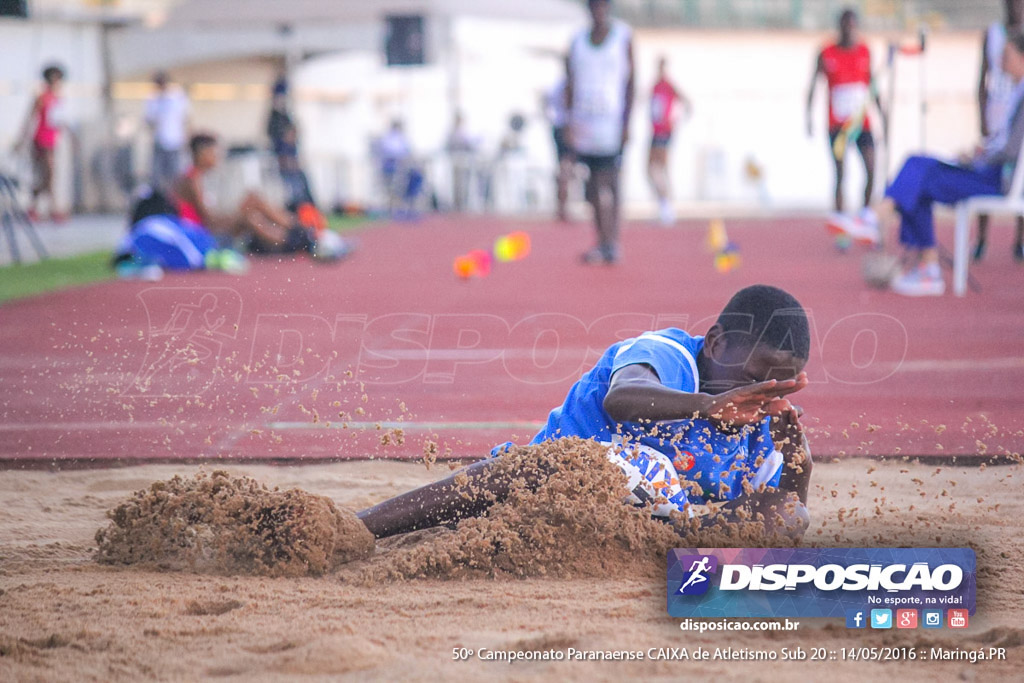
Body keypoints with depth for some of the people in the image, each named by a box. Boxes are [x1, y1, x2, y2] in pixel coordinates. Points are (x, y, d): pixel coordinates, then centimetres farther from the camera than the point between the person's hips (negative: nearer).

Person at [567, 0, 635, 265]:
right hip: (584, 121, 4)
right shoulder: (578, 41, 12)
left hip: (612, 121, -4)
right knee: (594, 188, 4)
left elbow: (630, 82, 1)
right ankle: (603, 243, 9)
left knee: (607, 184, -12)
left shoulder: (623, 36, 3)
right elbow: (570, 84, 13)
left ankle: (611, 244, -12)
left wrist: (627, 122, -7)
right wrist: (570, 122, 5)